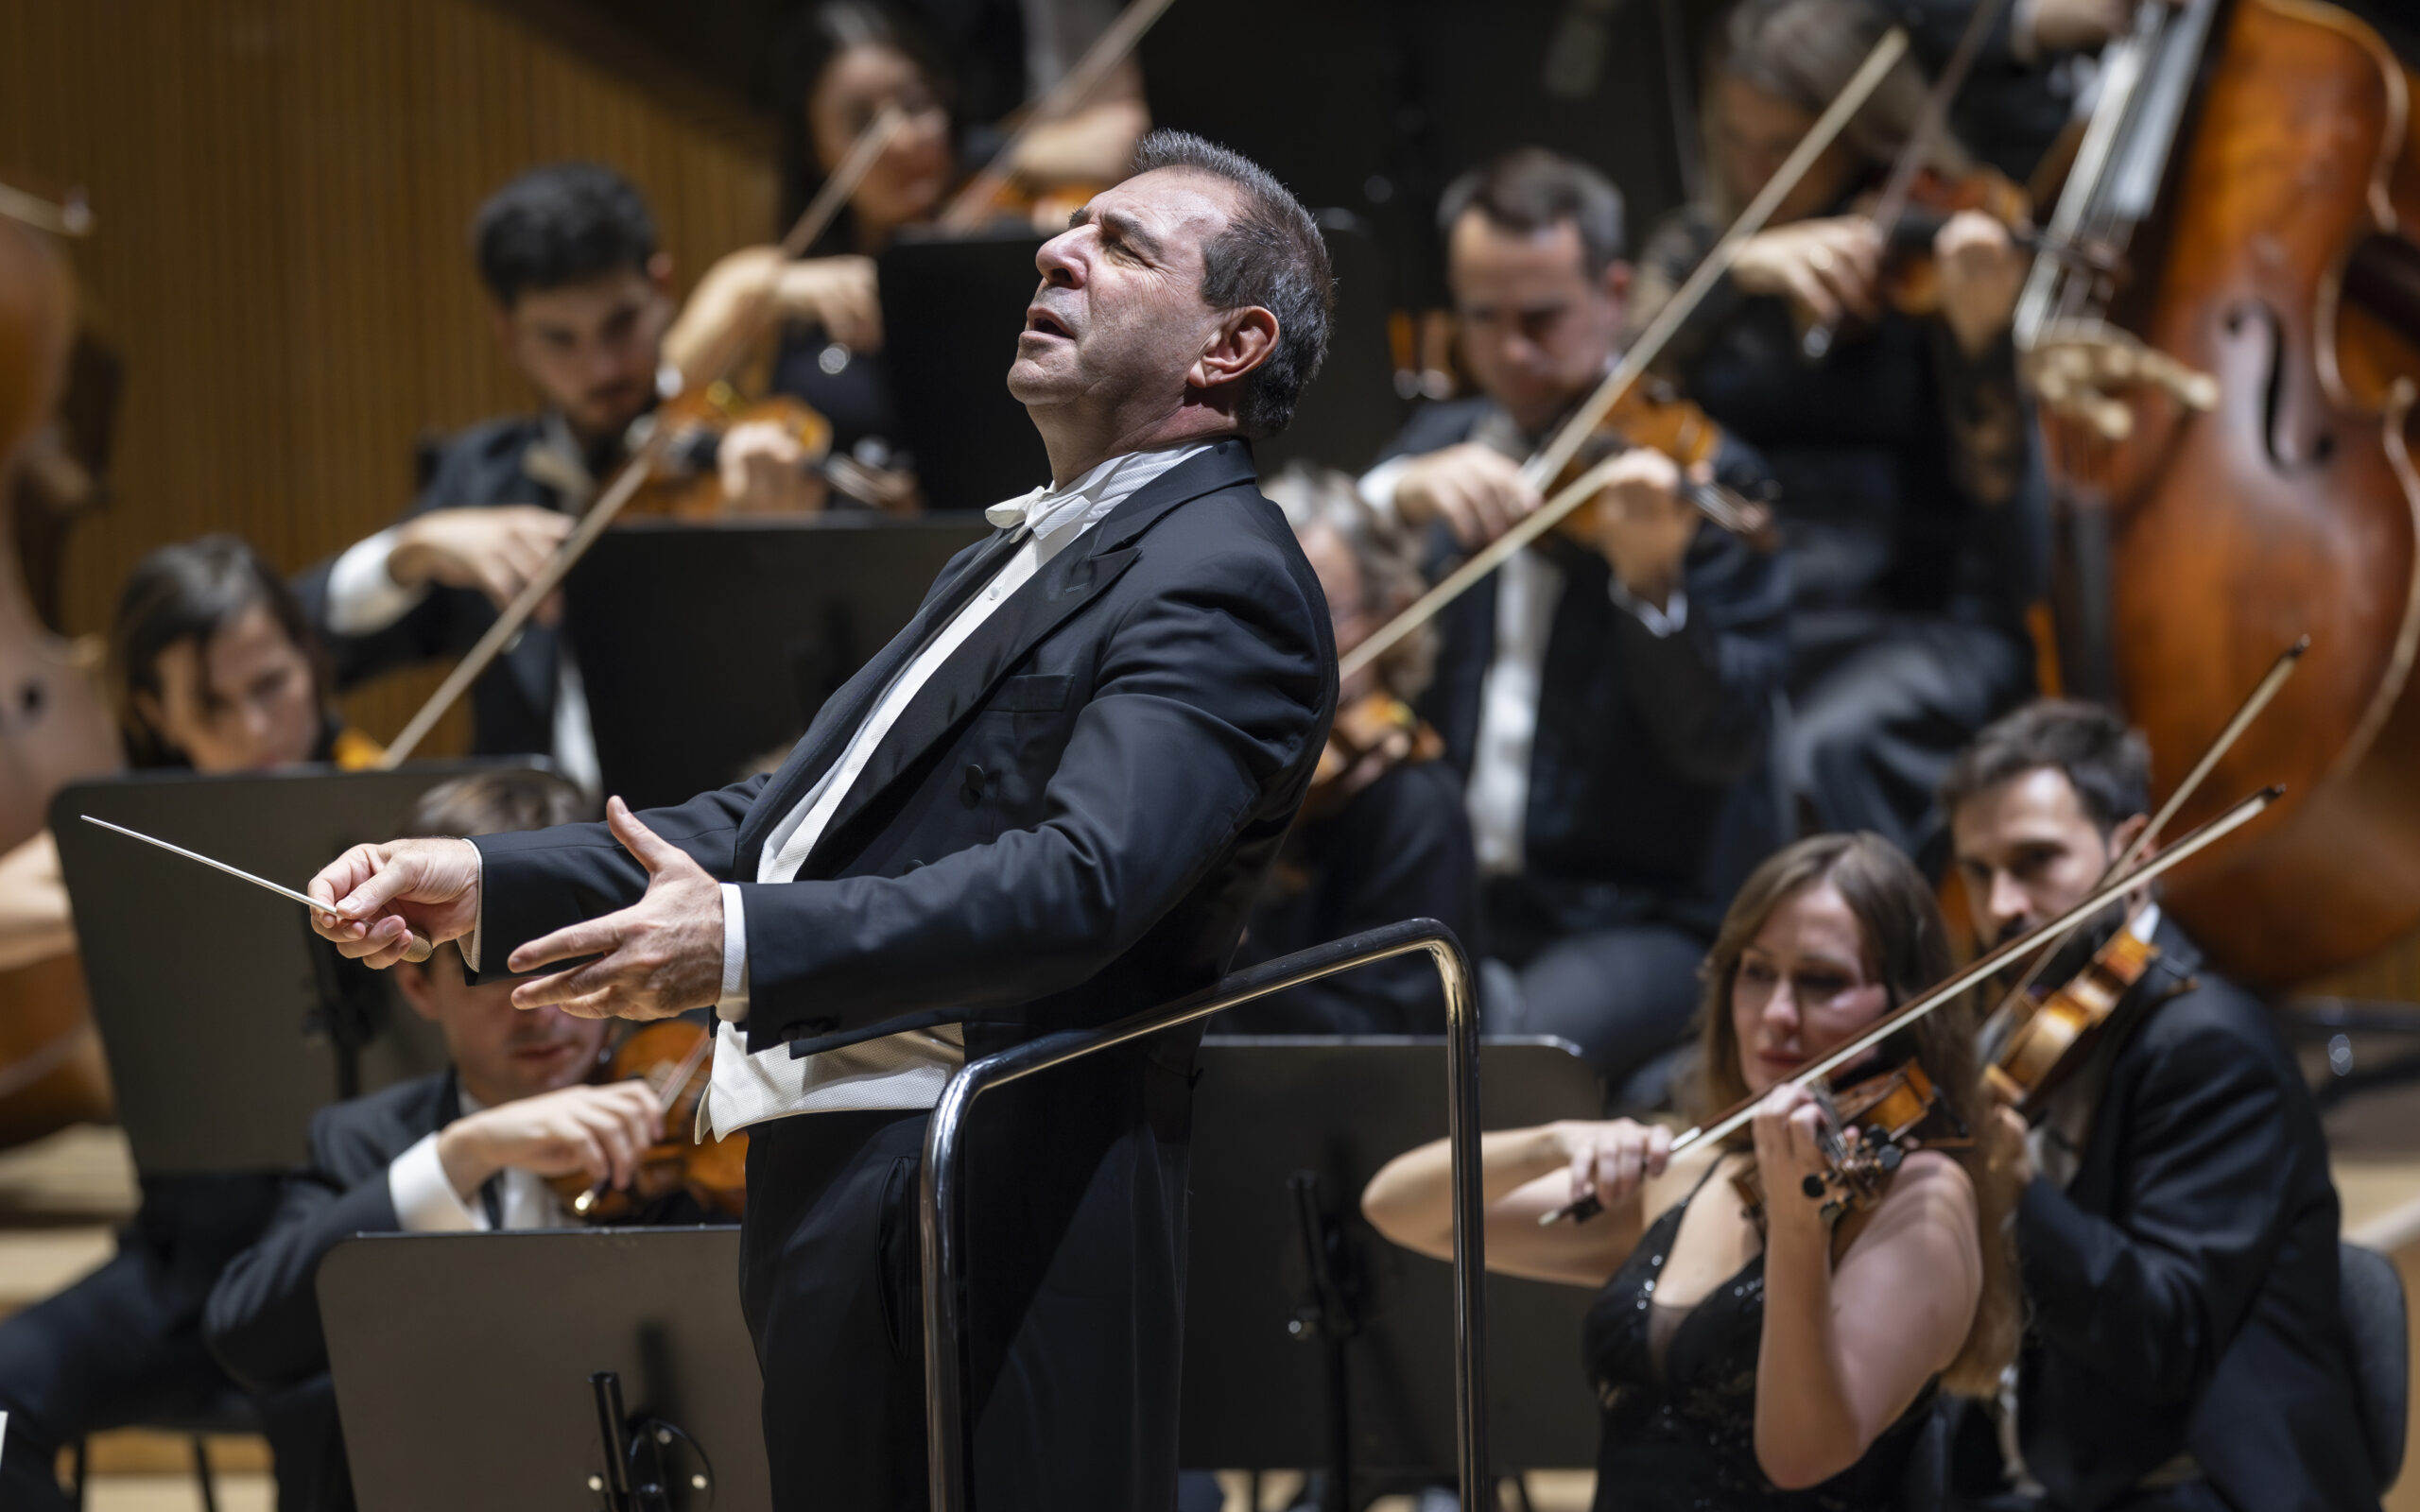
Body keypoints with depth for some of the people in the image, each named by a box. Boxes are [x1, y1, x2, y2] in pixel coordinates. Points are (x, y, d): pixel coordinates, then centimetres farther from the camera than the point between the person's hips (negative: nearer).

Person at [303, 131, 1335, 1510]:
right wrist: (486, 885, 11)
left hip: (983, 1214, -10)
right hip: (835, 1188, 10)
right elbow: (793, 823, 23)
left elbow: (1081, 879, -24)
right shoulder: (1023, 556, 26)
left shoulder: (1224, 581, -9)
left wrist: (747, 946, -34)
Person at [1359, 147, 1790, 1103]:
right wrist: (1398, 498, -18)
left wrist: (1652, 585, -30)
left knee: (1520, 1053, -34)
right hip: (1450, 905, 5)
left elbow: (1722, 745, -12)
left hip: (1648, 917, -5)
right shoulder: (1440, 447, 14)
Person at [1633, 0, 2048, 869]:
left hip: (1917, 623, -3)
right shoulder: (1698, 249, 14)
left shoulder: (1931, 264, 2)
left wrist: (1982, 333, -24)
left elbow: (1998, 485, -7)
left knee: (1832, 750, -36)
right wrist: (1742, 272, -17)